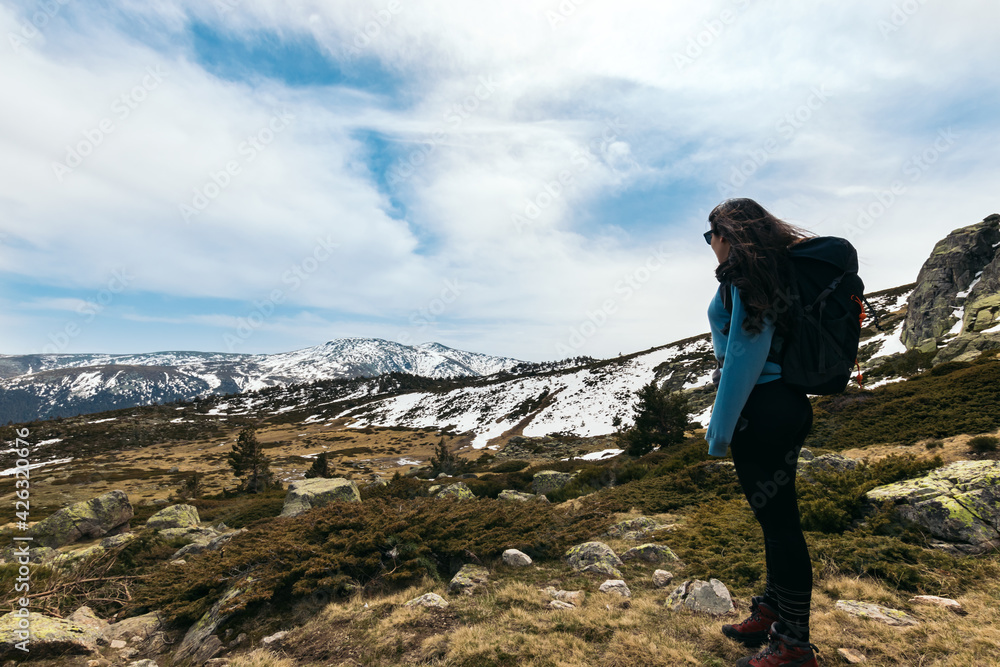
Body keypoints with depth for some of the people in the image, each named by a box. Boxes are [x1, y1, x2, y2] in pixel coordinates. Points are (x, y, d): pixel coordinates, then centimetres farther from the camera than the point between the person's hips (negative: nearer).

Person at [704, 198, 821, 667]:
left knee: (778, 521, 1)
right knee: (776, 517, 18)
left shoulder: (745, 276, -12)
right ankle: (770, 615, 35)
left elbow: (745, 354, -19)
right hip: (787, 404, 10)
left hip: (760, 410, -10)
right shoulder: (778, 272, 17)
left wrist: (720, 428, -15)